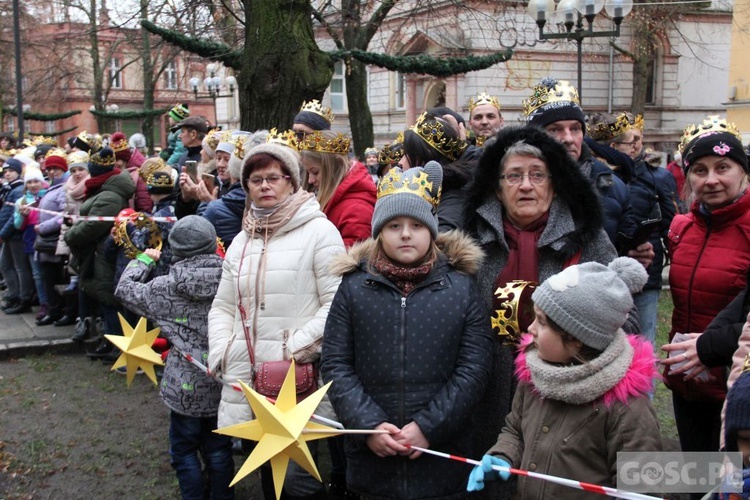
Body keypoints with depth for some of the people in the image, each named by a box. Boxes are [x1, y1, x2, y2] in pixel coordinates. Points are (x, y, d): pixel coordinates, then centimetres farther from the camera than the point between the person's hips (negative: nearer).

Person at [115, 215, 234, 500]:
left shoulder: (167, 288, -12)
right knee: (218, 448, 18)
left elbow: (125, 289, 3)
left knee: (185, 450, 15)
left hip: (186, 386, -3)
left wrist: (144, 260, 15)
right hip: (223, 383, 3)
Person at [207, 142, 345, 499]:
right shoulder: (242, 240, 15)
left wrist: (296, 348, -16)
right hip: (247, 379, 6)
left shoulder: (318, 231, -4)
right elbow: (223, 307, 17)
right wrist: (221, 355, 2)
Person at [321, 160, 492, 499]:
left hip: (441, 458, 0)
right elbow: (335, 365, 0)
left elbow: (473, 369, -4)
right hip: (372, 458, 1)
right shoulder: (354, 287, 3)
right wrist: (369, 425, -12)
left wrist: (428, 427, -12)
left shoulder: (461, 287, 2)